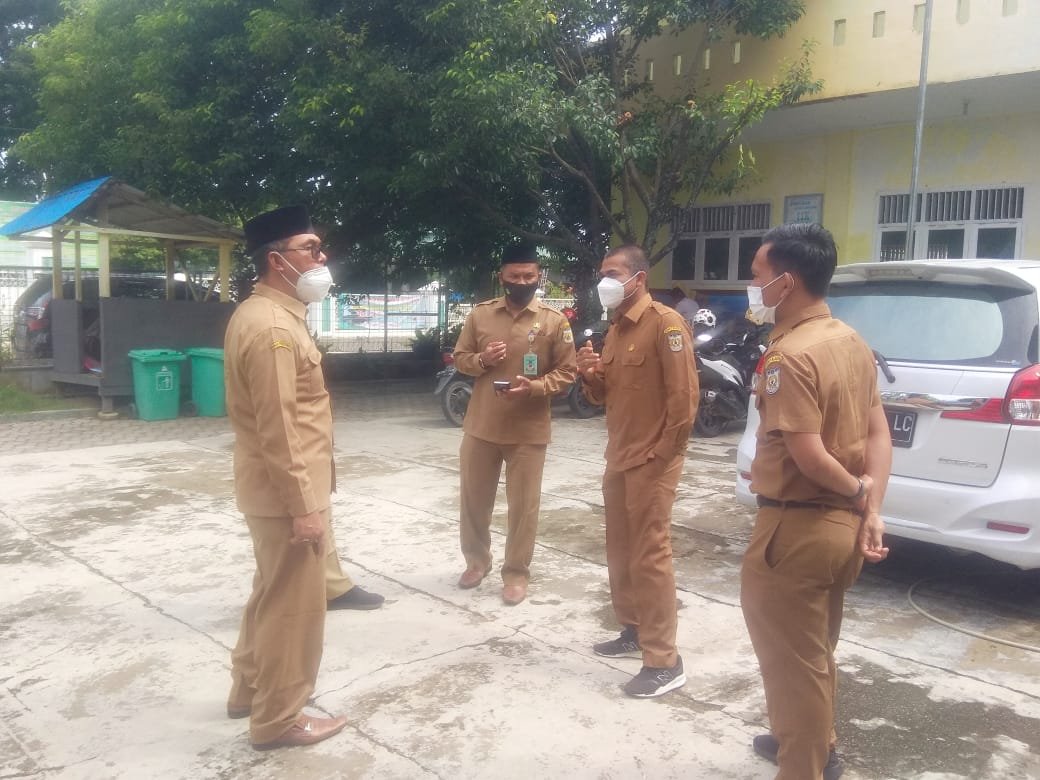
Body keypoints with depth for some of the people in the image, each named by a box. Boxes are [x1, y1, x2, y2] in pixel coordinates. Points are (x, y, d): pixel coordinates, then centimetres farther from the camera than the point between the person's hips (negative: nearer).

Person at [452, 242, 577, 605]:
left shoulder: (554, 321, -4)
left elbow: (566, 373, -3)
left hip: (528, 430, -2)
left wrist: (533, 387, -21)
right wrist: (481, 360, -12)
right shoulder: (480, 314, 3)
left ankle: (516, 571, 23)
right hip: (481, 426, 3)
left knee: (523, 505, 6)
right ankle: (476, 560, 35)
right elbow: (460, 358, 10)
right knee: (473, 499, 14)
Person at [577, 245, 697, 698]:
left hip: (651, 462, -9)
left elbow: (684, 394, -18)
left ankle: (664, 663, 3)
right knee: (620, 552, 16)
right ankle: (633, 631, 32)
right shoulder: (615, 329, 14)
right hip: (618, 458, 9)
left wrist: (664, 453, -15)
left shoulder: (665, 323, -14)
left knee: (650, 557, -6)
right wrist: (590, 374, -2)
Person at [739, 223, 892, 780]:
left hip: (797, 527, -9)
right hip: (841, 524, 9)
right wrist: (870, 510, 2)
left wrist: (858, 490, -7)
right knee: (815, 650, 25)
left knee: (793, 659, 7)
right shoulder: (851, 342, 6)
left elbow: (808, 455, -25)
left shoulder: (789, 355, -21)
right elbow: (878, 433, 7)